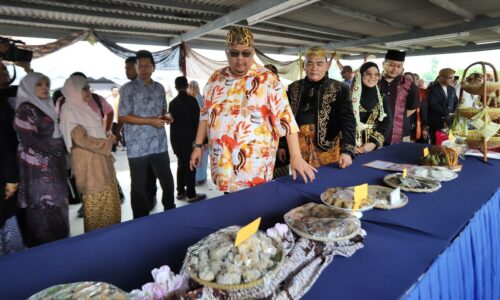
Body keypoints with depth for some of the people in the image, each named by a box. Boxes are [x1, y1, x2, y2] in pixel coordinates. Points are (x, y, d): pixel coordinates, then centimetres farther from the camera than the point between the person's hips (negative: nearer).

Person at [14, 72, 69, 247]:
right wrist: (57, 148, -8)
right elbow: (31, 140, -15)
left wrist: (61, 147, 4)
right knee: (44, 209, -2)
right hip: (39, 168, -8)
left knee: (56, 206, 12)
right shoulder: (25, 109, -8)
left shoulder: (47, 106, 14)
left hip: (54, 166, 8)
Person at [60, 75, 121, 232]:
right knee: (94, 205, 3)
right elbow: (81, 139, -18)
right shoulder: (69, 110, -11)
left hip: (102, 160, 8)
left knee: (111, 202, 14)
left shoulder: (85, 108, 15)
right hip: (88, 163, -8)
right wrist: (107, 142, -8)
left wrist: (108, 140, 7)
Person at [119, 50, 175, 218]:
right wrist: (150, 121, -16)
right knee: (139, 186, 8)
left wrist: (166, 118, -2)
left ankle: (170, 212, 30)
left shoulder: (159, 88, 11)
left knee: (168, 181, 10)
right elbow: (123, 117, -9)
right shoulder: (128, 89, -4)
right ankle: (141, 221, 24)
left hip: (159, 145, 4)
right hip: (137, 147, -4)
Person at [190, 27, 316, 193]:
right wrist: (198, 146, 8)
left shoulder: (267, 79, -7)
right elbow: (206, 113, 13)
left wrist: (296, 157, -19)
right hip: (222, 160, 4)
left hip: (255, 163, -4)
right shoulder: (216, 78, 7)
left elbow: (285, 118, -13)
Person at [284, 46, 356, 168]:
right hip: (297, 149, 2)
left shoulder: (339, 89, -2)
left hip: (327, 150, -2)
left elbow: (348, 121, -9)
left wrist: (347, 150, -21)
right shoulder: (294, 88, 7)